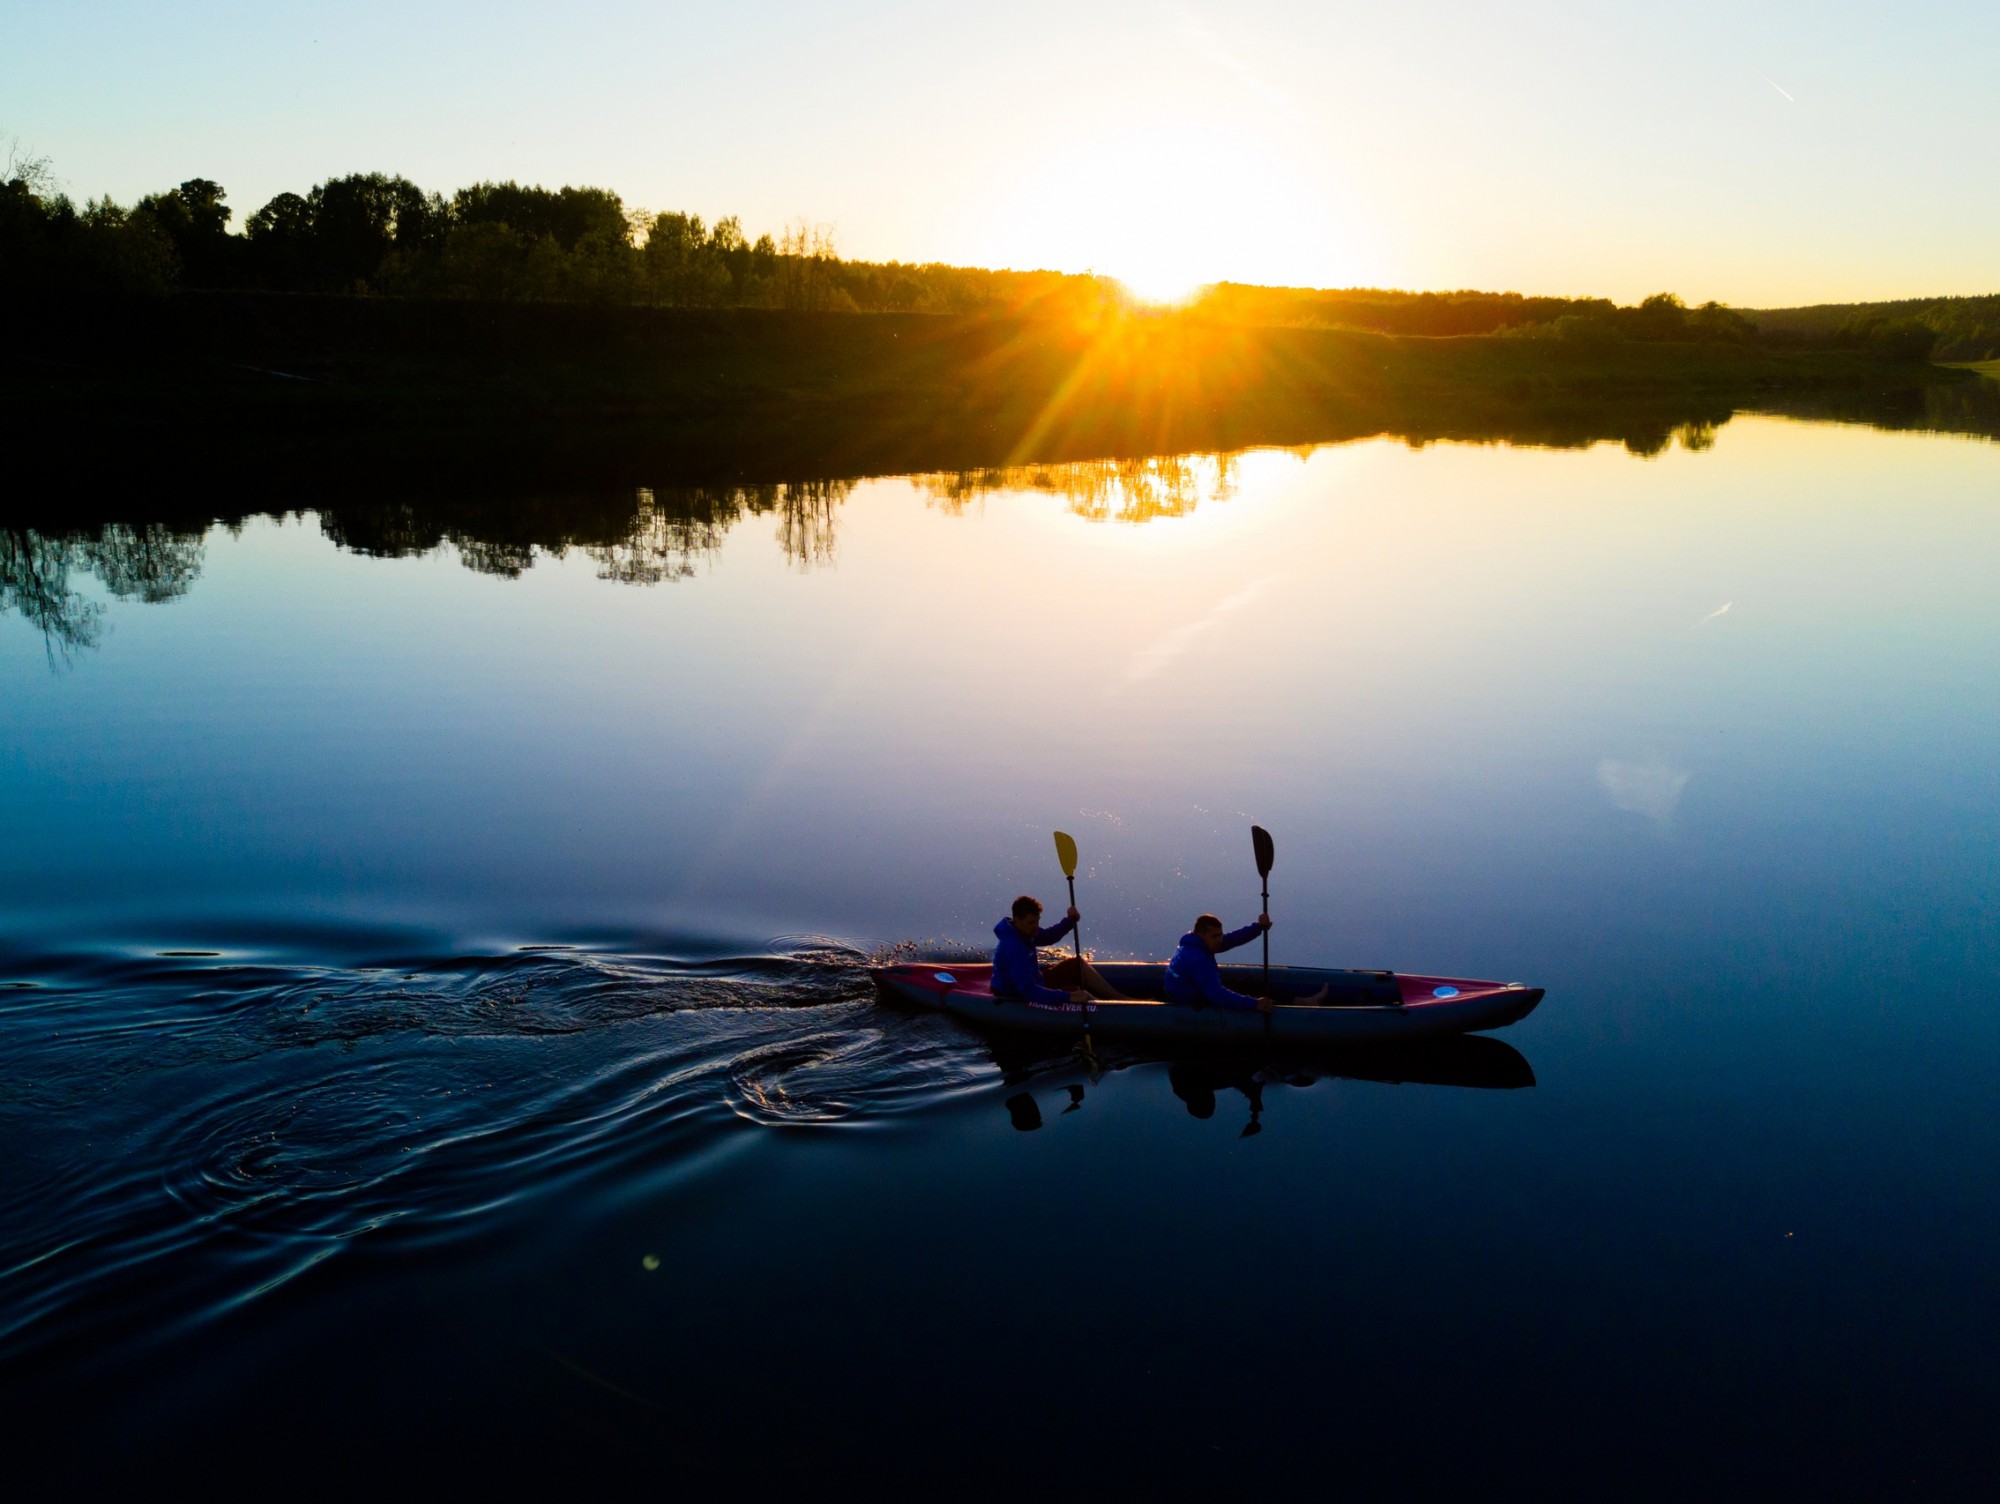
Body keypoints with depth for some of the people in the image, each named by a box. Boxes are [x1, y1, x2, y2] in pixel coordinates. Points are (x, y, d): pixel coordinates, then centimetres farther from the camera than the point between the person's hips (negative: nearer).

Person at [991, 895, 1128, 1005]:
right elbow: (1028, 991, -38)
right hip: (1019, 1000, -11)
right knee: (1076, 992, -20)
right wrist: (1068, 997, -40)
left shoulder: (1023, 930, -4)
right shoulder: (1013, 948, -34)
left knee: (1077, 965, 11)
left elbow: (1048, 936, 15)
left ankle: (1120, 999, 12)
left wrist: (1069, 920, -5)